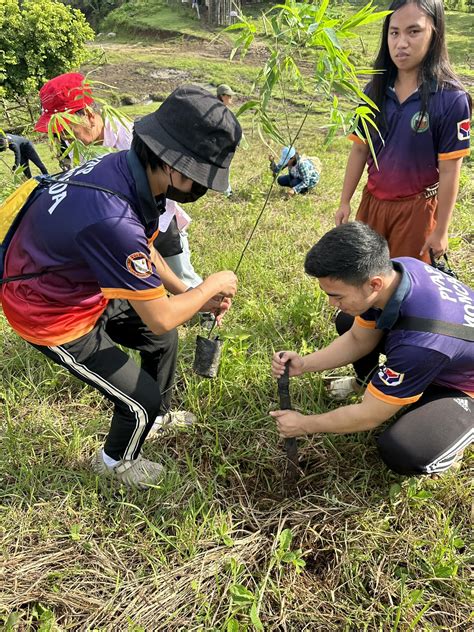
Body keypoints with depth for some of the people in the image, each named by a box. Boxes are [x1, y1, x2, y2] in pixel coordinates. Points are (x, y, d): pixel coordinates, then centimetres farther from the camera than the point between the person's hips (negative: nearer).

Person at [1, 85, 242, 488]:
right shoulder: (111, 218, -41)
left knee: (164, 341, 21)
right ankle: (116, 462, 37)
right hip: (55, 315, -8)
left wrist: (192, 295, -2)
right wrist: (211, 286, -14)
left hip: (85, 287, 8)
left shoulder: (130, 168, -13)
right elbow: (160, 317, -30)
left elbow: (143, 251, 4)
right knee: (142, 398, 3)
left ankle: (159, 417, 49)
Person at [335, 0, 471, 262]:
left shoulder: (451, 99, -16)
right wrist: (345, 202, 2)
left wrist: (441, 230, -11)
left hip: (417, 208, -4)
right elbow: (360, 149, 3)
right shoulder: (375, 90, -3)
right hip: (372, 200, 4)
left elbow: (449, 171, -14)